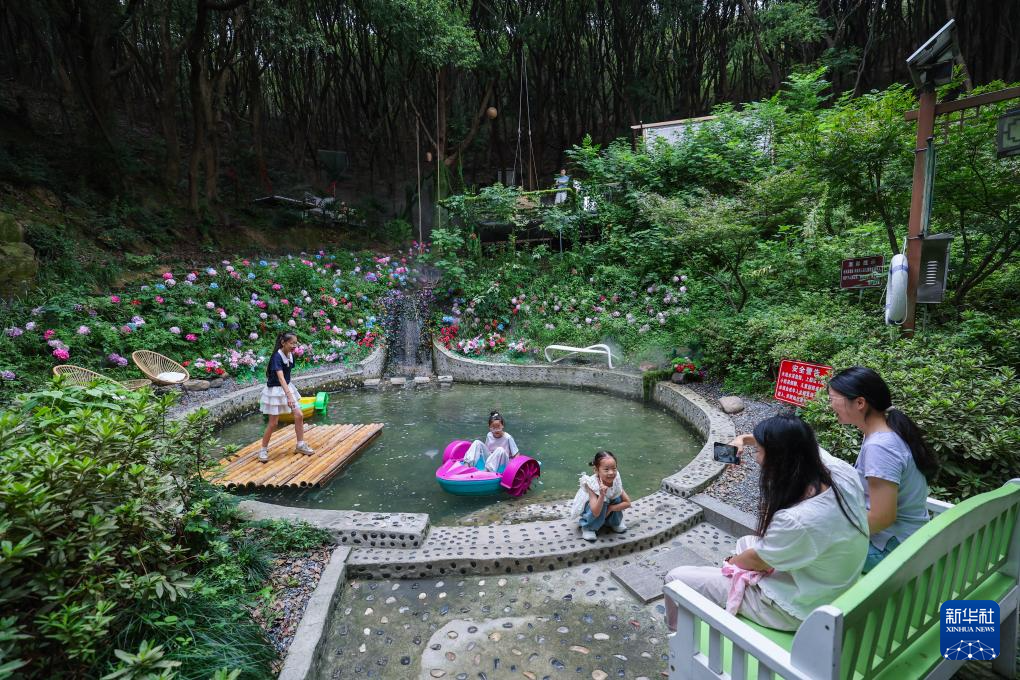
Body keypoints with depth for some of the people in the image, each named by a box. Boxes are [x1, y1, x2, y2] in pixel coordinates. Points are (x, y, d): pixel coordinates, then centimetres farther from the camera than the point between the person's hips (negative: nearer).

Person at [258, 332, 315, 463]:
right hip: (275, 390, -7)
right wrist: (289, 396, -47)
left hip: (287, 388, 7)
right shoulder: (277, 357, -25)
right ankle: (263, 449, 16)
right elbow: (280, 377, -37)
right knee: (273, 423, -1)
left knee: (299, 416, 2)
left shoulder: (291, 355, -1)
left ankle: (300, 445, 14)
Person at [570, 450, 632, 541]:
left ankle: (615, 522, 6)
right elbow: (596, 512, -40)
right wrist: (602, 495, -55)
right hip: (589, 509, -4)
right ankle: (587, 527, -10)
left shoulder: (616, 481, -23)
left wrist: (611, 508, -26)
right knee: (603, 503, -34)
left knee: (618, 498, -23)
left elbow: (628, 503, -15)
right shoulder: (592, 484, -35)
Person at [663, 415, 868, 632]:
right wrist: (747, 439, 3)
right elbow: (802, 443, 6)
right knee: (746, 542, 32)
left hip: (794, 610, -8)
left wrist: (731, 561, 5)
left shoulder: (798, 521, -38)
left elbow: (757, 560, -16)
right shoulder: (842, 471, -18)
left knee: (676, 578, 1)